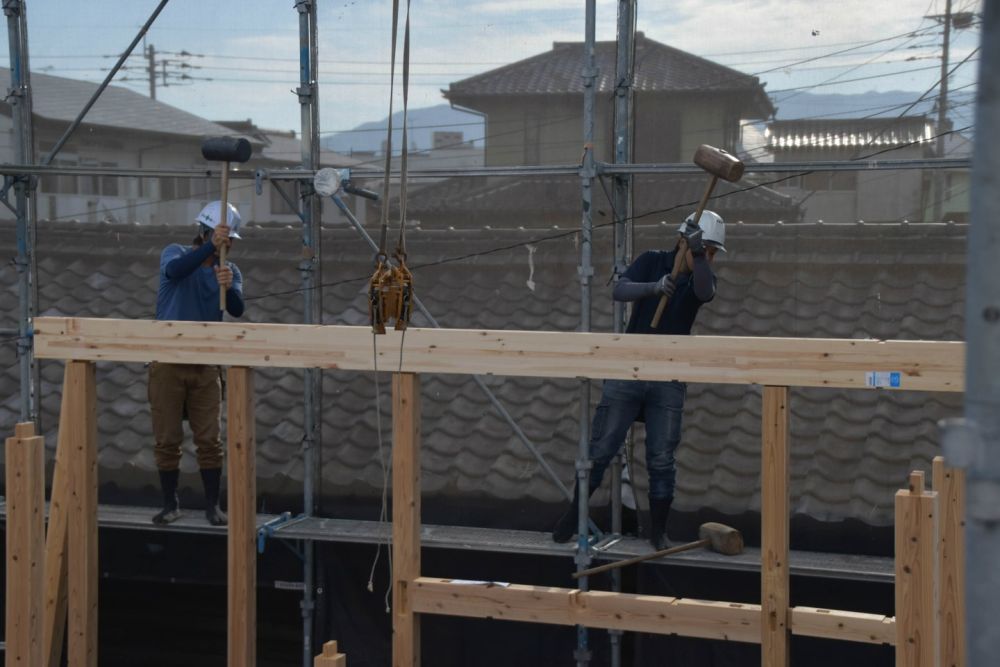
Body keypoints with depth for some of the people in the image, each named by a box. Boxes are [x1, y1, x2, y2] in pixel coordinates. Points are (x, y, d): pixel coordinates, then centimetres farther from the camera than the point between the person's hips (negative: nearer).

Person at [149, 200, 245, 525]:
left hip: (205, 365, 2)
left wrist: (228, 287, -35)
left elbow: (237, 310, -13)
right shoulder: (176, 253, -2)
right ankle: (170, 504, 13)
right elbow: (175, 270, -28)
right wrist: (210, 246, -40)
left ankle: (212, 505, 9)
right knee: (167, 439, 2)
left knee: (209, 440, 1)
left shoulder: (229, 270, 4)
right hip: (168, 362, -2)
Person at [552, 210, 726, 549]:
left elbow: (705, 293, -23)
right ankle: (574, 513, 18)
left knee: (662, 460, 0)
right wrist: (654, 287, -37)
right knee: (601, 448, 1)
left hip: (669, 381, 1)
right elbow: (620, 290, -19)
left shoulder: (703, 276, 2)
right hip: (628, 372, -1)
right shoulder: (653, 261, -3)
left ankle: (658, 531, 12)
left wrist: (698, 254, -38)